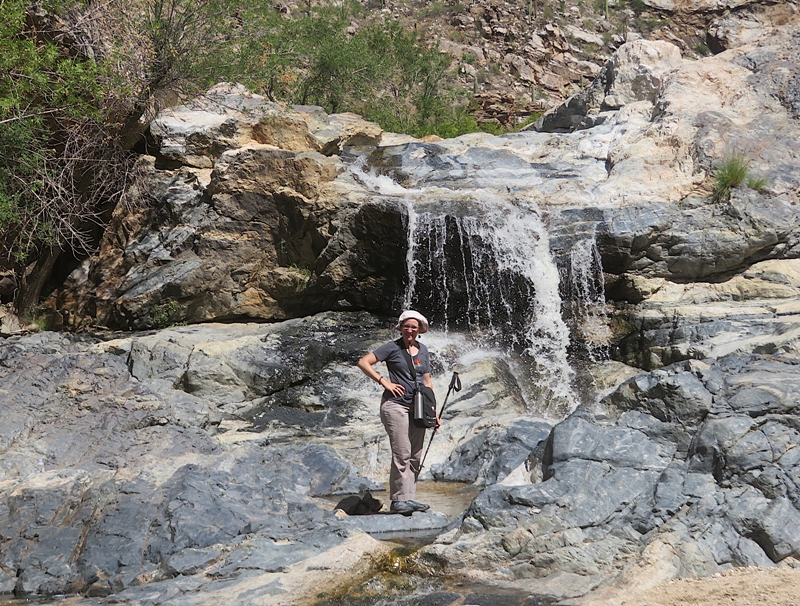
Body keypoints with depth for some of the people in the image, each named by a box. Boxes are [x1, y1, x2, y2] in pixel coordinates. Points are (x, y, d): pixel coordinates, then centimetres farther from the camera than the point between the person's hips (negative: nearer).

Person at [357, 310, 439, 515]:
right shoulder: (393, 348, -3)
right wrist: (384, 381, -12)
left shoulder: (423, 350, 13)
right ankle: (398, 500, -5)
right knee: (402, 454, -10)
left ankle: (409, 498, 13)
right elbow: (363, 363, -7)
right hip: (396, 405, -6)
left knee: (415, 456, 6)